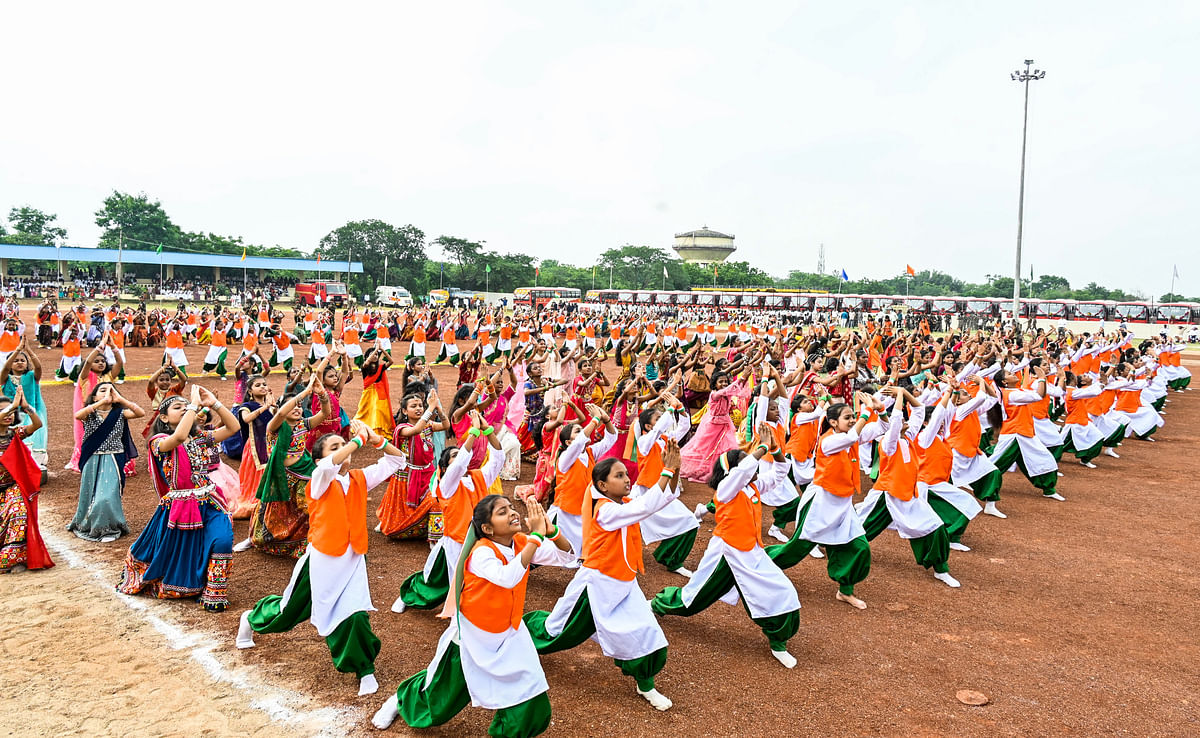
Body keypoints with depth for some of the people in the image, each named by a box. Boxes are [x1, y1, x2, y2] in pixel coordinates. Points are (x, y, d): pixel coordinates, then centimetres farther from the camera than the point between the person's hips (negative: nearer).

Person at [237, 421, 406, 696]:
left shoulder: (360, 478, 0)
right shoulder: (320, 480, -14)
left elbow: (397, 460, 0)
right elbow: (329, 466, -39)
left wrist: (377, 440, -16)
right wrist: (359, 439, -33)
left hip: (352, 561, 3)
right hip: (321, 560, -2)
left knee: (354, 616, -12)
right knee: (289, 611, 19)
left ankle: (364, 669, 9)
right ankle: (251, 619, 51)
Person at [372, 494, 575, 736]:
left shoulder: (523, 544, -12)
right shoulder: (481, 553, -30)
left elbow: (566, 556, -11)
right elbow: (508, 577, -48)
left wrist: (551, 531, -30)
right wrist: (537, 535, -48)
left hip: (510, 634, 4)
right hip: (473, 635, -4)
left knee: (531, 707, -4)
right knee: (440, 698, 18)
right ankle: (403, 698, 49)